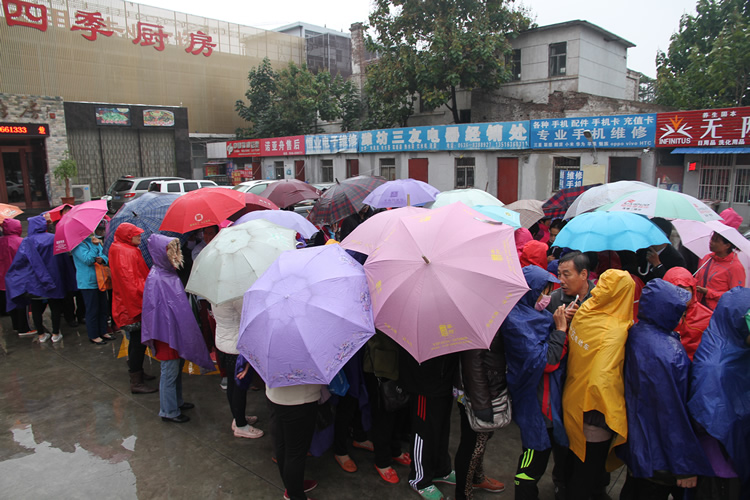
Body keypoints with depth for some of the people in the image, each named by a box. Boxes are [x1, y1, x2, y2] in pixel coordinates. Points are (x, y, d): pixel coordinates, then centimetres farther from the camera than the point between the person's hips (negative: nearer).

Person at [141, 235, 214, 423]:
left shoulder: (171, 274, 6)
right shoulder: (156, 279, -21)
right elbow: (155, 310, -22)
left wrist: (185, 329, 18)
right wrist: (161, 336, -20)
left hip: (178, 330, 9)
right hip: (167, 333, -9)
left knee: (177, 368, 21)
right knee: (169, 372, 4)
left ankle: (177, 401, 37)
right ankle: (169, 411, 18)